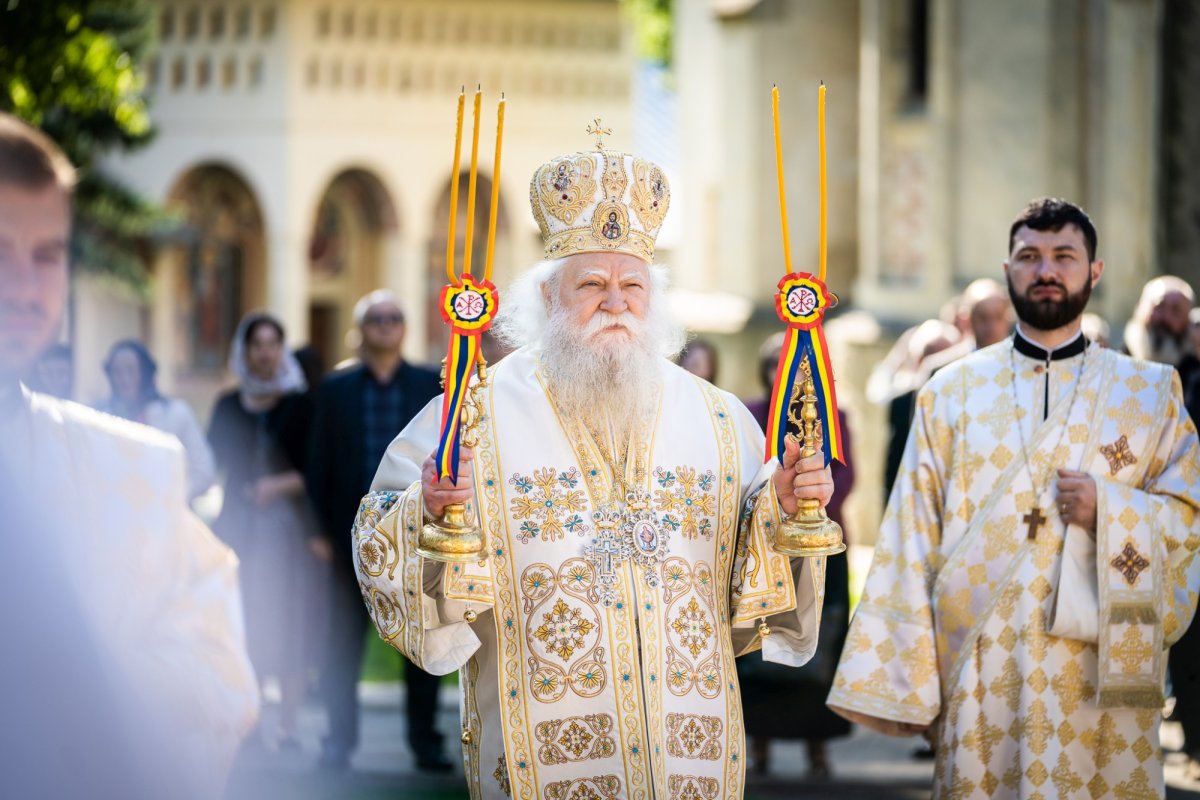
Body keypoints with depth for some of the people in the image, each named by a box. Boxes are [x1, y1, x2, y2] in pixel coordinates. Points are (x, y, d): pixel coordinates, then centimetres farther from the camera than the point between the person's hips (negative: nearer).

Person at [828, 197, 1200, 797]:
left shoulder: (1149, 394, 9)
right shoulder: (952, 392, 8)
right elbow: (912, 535, 3)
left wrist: (1109, 510, -12)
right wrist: (893, 681, -4)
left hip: (1097, 674, 0)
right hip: (978, 670, 0)